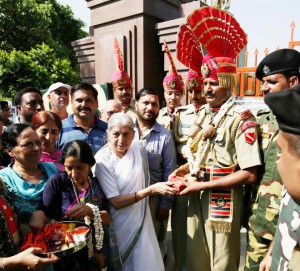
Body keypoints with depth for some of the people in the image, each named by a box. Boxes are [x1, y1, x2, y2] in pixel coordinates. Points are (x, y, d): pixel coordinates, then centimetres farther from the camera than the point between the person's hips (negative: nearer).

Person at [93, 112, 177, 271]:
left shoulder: (139, 147, -4)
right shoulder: (102, 159, -19)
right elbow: (116, 202, -19)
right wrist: (152, 189, -24)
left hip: (142, 219, 4)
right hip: (120, 225, -4)